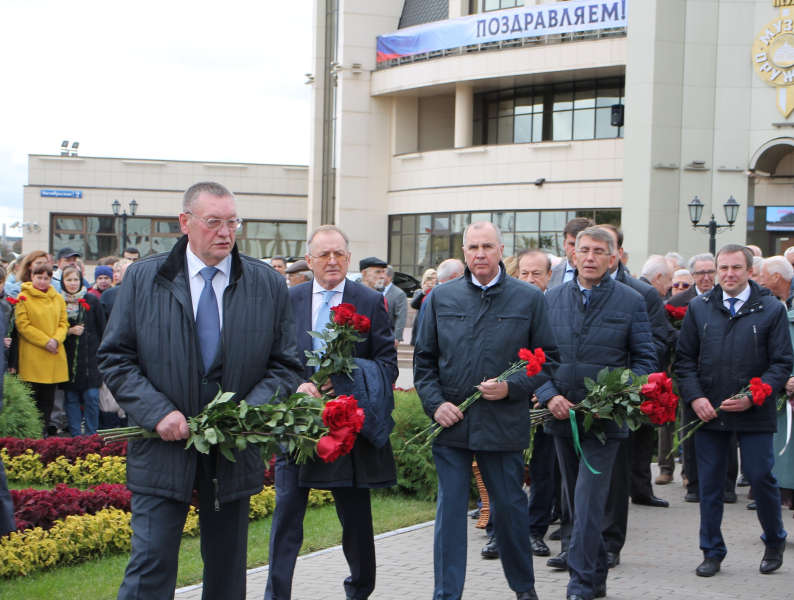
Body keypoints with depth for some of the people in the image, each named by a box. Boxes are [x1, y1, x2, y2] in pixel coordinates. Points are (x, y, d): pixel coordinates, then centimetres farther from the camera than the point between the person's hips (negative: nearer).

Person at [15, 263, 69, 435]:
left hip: (54, 359, 5)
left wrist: (56, 339, -10)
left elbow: (63, 322, 10)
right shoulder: (23, 297, -3)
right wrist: (45, 341, -14)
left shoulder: (58, 299, 12)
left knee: (48, 401, 7)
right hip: (32, 359, -5)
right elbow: (22, 325, -8)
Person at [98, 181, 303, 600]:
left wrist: (250, 411, -13)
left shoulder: (269, 285, 3)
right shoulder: (143, 278, 1)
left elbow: (286, 365, 5)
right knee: (151, 565, -7)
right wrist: (157, 412, -14)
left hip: (234, 450, 2)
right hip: (164, 448, -2)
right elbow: (115, 359, 0)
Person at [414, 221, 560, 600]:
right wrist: (435, 404, -4)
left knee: (509, 506, 10)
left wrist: (512, 387, -11)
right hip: (450, 423, 1)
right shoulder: (441, 298, 6)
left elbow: (548, 359, 4)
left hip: (504, 423, -1)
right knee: (450, 509, 3)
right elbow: (424, 359, 10)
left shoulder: (529, 299, 2)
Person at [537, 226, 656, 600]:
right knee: (575, 500, 13)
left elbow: (645, 359, 1)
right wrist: (549, 396, -9)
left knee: (588, 501, -11)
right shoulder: (552, 299, 7)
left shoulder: (631, 301, -1)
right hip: (562, 415, 4)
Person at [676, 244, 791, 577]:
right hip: (708, 410, 2)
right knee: (710, 483, 6)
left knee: (760, 477, -1)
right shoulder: (699, 308, 7)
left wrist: (752, 397, -13)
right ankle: (712, 552, 17)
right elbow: (685, 358, 9)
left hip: (754, 413, -2)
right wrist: (695, 397, -6)